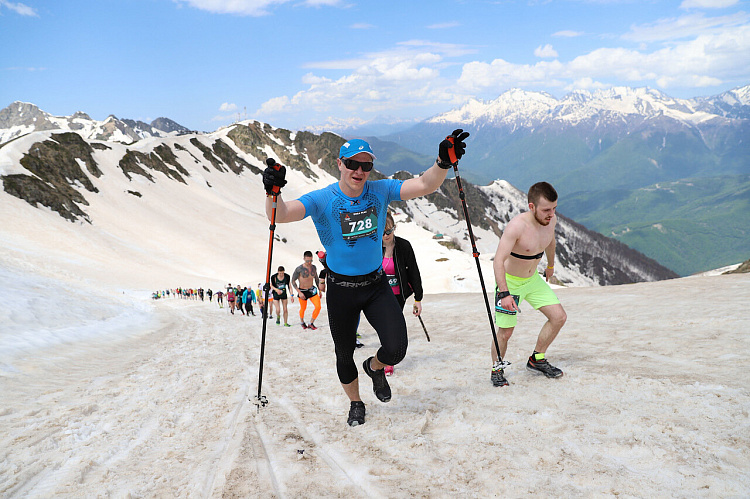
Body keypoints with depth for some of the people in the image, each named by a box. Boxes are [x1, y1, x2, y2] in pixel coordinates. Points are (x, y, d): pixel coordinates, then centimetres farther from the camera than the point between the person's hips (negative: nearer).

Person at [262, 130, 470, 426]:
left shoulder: (381, 191, -5)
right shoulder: (322, 200, -14)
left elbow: (424, 185, -12)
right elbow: (279, 215, -27)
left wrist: (443, 163, -32)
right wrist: (273, 193, -48)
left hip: (377, 285, 2)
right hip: (341, 289, -2)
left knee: (396, 350, -9)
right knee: (345, 355, 13)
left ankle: (375, 367, 29)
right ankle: (355, 404, 42)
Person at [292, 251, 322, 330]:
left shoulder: (314, 267, -2)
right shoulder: (299, 269, -18)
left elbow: (316, 279, 12)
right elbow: (293, 281, -11)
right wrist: (299, 292, -17)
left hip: (312, 290, 4)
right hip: (302, 291, -4)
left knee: (318, 307, -12)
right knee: (303, 309, 12)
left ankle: (311, 323, 2)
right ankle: (302, 322, 41)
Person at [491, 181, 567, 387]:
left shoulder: (551, 220, -9)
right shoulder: (517, 225, -31)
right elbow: (498, 260, -35)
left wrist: (551, 265, 30)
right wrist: (504, 293, -41)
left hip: (533, 278, 7)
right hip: (509, 281, -7)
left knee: (559, 317, 2)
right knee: (505, 331, -5)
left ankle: (536, 360, 19)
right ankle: (497, 370, 20)